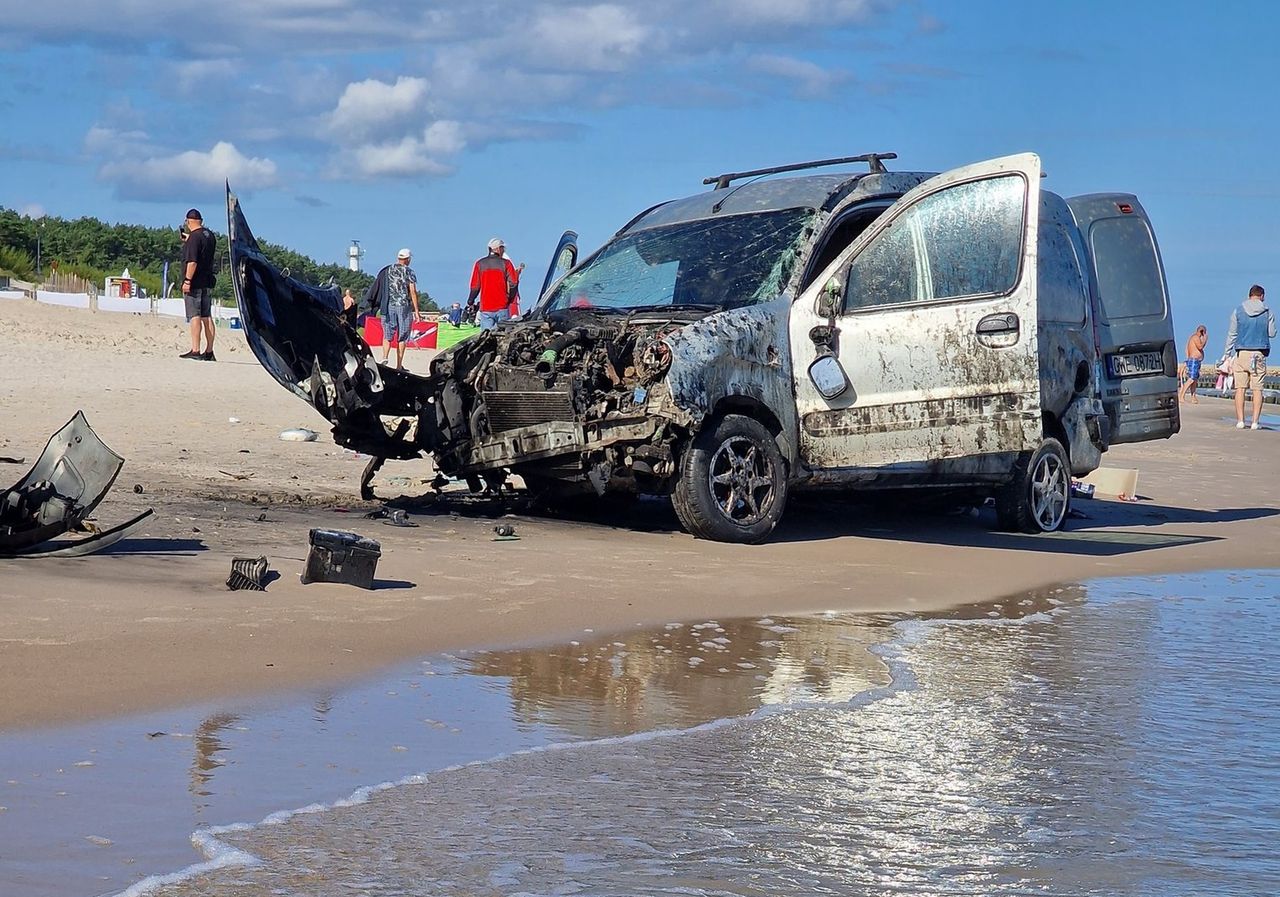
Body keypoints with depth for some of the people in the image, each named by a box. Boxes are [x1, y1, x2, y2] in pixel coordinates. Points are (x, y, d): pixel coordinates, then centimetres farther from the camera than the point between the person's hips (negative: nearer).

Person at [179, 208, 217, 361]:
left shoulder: (194, 237, -15)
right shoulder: (210, 235, 10)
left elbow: (192, 261, -22)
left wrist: (187, 280, -20)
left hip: (195, 283, -8)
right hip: (208, 283, 8)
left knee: (194, 316, -9)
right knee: (207, 317, 9)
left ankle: (195, 351, -13)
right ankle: (209, 352, 10)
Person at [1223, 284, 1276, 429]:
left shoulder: (1238, 311, 3)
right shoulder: (1267, 312, 2)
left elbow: (1231, 334, 5)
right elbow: (1272, 334, 9)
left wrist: (1227, 354, 11)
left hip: (1242, 353, 0)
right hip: (1259, 354, 0)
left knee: (1240, 388, 2)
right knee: (1257, 389, 1)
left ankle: (1240, 421, -3)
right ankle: (1255, 422, -4)